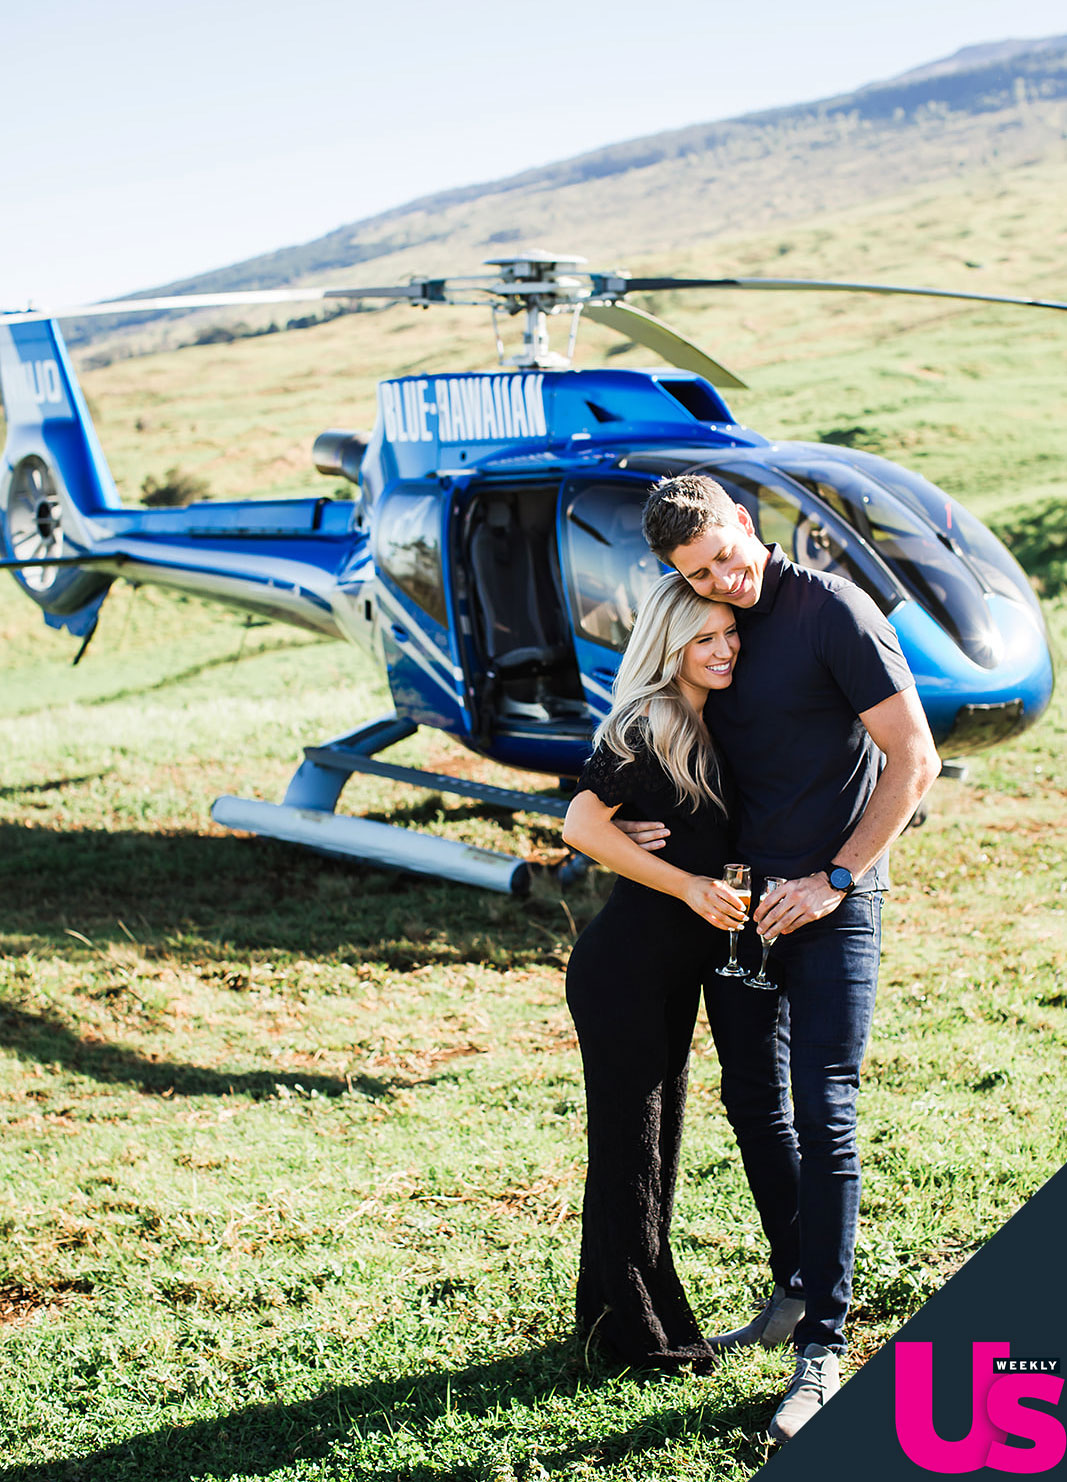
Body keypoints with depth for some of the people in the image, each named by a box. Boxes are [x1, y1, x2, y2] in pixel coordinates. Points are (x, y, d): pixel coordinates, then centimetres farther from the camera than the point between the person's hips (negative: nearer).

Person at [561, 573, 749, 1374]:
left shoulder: (712, 725, 10)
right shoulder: (646, 727, -16)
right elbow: (582, 824, -22)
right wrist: (689, 886, -21)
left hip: (675, 973, 9)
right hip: (622, 969, -9)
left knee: (657, 1137, 16)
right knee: (630, 1142, 0)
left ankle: (609, 1310, 28)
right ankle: (642, 1330, 10)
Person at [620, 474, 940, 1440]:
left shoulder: (834, 611, -12)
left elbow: (913, 759, -12)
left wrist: (834, 880, -14)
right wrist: (642, 824, -2)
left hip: (831, 902, -7)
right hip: (737, 893, 7)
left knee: (823, 1115, -10)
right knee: (753, 1104, 13)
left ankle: (824, 1350, -7)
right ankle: (796, 1288, 29)